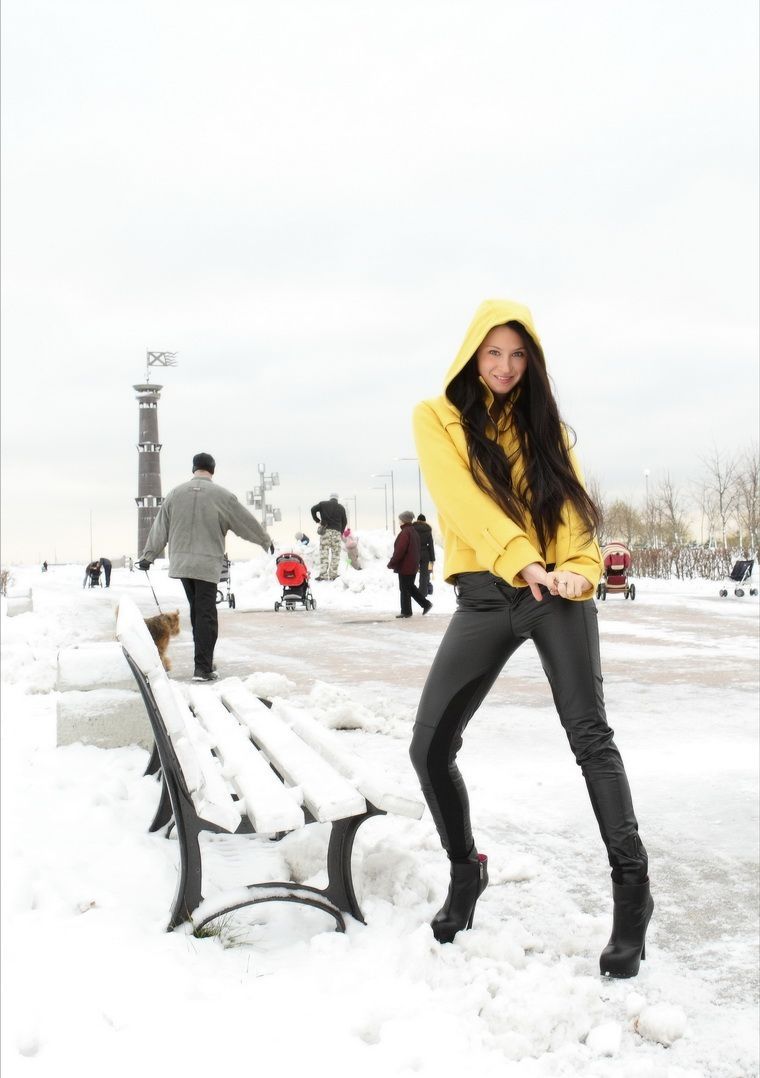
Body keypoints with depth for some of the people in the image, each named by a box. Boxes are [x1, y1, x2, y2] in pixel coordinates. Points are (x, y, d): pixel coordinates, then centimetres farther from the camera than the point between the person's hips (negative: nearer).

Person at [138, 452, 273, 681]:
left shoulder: (175, 493, 4)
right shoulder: (221, 495, -5)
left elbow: (160, 528, 10)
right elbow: (246, 522, 5)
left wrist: (148, 556, 20)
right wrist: (266, 542, 20)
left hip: (181, 563, 4)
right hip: (207, 564, -4)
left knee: (196, 611, 16)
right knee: (206, 615, -3)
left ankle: (204, 660, 22)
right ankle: (203, 668, -6)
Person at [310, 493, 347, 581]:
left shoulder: (323, 504, 11)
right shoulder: (341, 508, 12)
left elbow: (313, 509, 3)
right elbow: (344, 521, 10)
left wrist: (317, 520, 14)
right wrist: (341, 532, 21)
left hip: (325, 530, 0)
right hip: (336, 531, 0)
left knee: (323, 553, -3)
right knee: (335, 554, 6)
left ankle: (323, 574, -12)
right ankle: (333, 575, 4)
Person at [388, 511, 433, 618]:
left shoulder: (405, 533, -18)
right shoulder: (414, 532, 12)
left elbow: (399, 550, -22)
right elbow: (417, 550, 18)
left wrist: (391, 563, -15)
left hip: (405, 567, -9)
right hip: (413, 566, 9)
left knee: (404, 589, 1)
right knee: (410, 587, 19)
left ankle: (406, 611, 7)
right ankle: (426, 604, 15)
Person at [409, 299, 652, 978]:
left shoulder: (542, 421, 14)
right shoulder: (437, 417, 7)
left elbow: (570, 501, 4)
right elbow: (463, 498, -8)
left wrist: (579, 569, -16)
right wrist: (523, 562, -21)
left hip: (558, 592, 0)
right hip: (485, 594, 0)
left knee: (590, 736, -10)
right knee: (430, 747, -4)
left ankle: (632, 889, -2)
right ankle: (466, 869, 20)